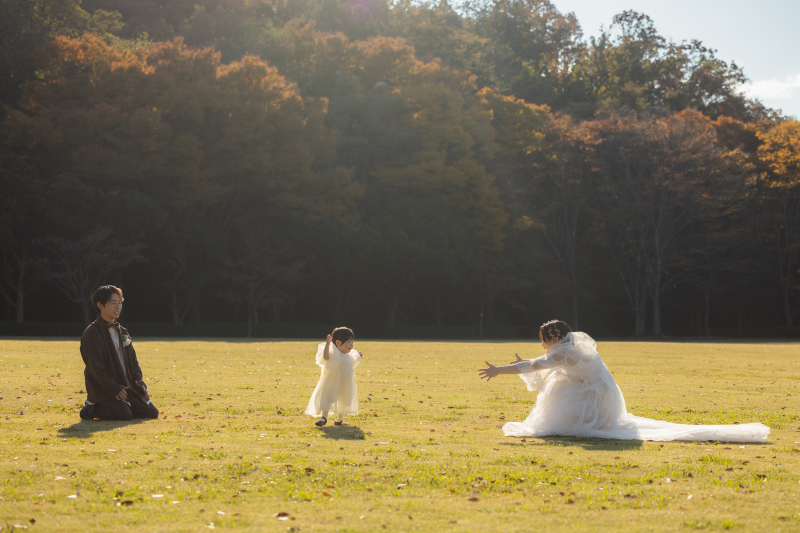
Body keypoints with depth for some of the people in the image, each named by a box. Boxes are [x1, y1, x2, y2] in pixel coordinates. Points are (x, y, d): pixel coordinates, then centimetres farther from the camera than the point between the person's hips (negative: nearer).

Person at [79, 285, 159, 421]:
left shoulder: (122, 332, 15)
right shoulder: (92, 333, -12)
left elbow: (133, 360, 18)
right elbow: (95, 367, -18)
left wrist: (138, 381, 1)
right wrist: (114, 388, -22)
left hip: (126, 386, 8)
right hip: (104, 389, -8)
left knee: (152, 413, 2)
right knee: (124, 415, -27)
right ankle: (92, 408, -2)